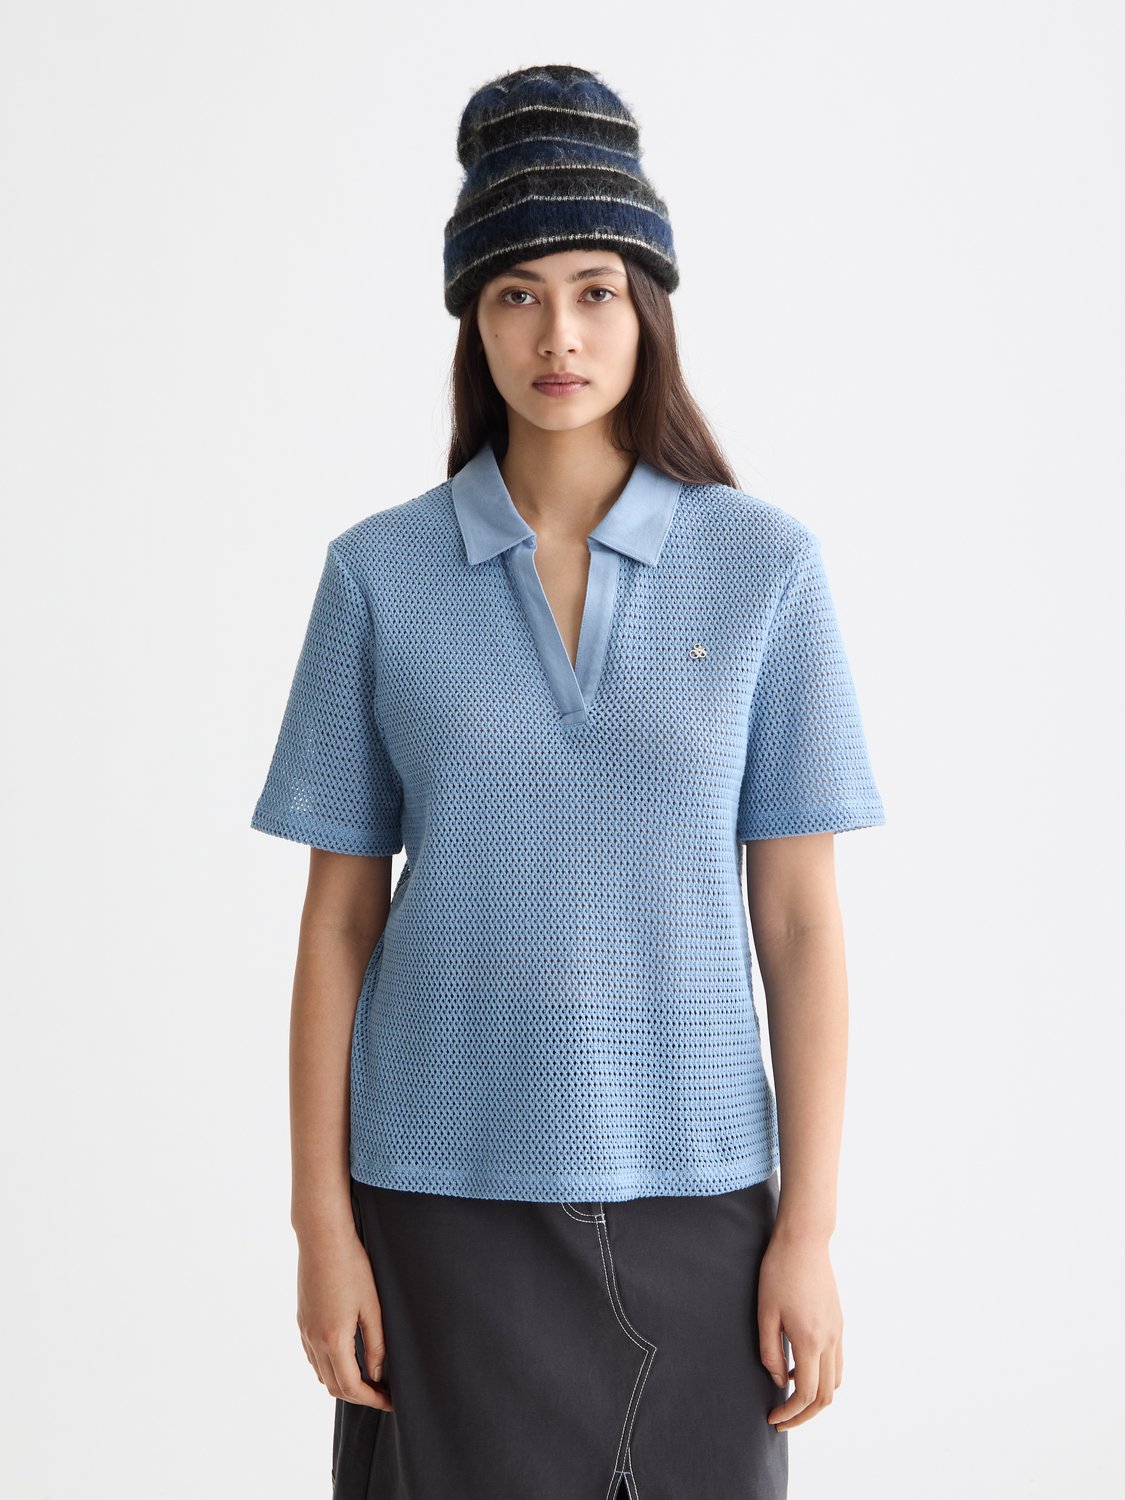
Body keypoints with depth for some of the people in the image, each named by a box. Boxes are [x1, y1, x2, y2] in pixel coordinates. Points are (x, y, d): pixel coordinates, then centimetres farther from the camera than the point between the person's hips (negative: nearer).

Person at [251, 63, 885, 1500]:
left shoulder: (764, 563, -3)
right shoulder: (380, 572, -1)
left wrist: (809, 1230, -5)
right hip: (446, 1187, 0)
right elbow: (338, 914, 1)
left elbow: (800, 915, -2)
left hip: (688, 1183, 0)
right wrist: (320, 1221, -2)